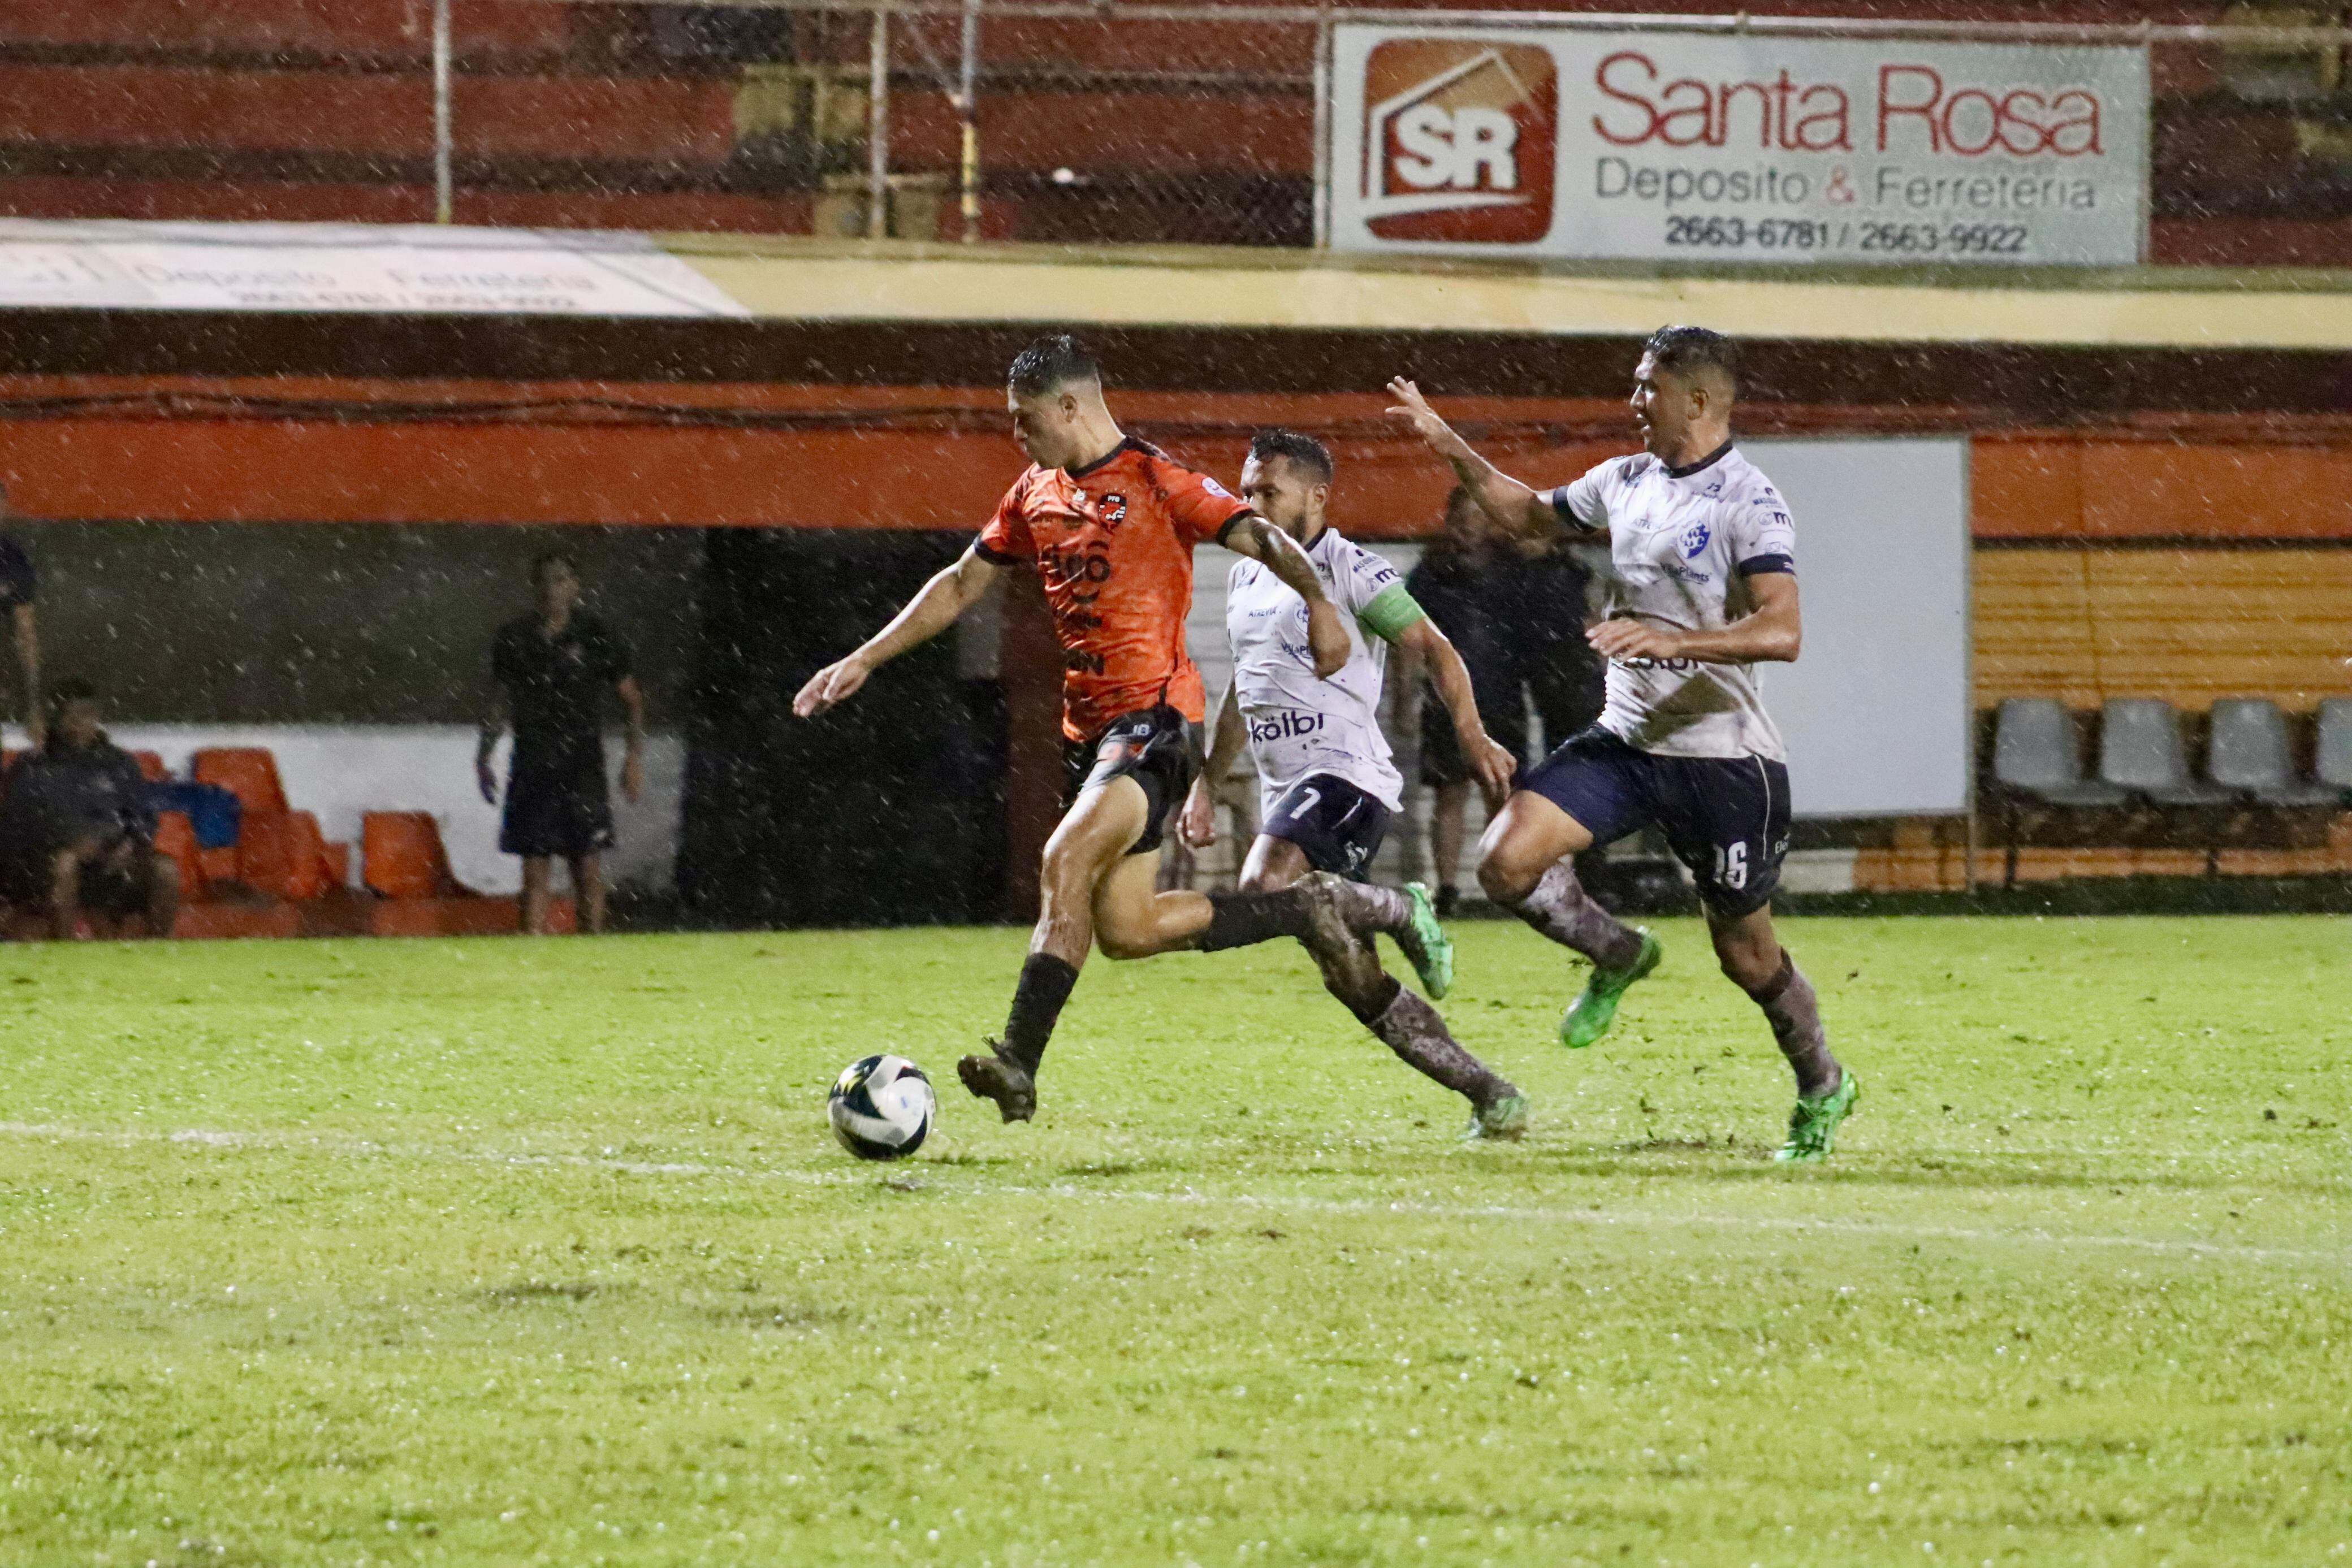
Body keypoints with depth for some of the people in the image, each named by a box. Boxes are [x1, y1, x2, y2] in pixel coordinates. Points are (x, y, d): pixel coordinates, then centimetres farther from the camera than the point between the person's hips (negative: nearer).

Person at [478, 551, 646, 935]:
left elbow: (632, 698, 7)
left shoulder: (596, 636, 1)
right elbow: (499, 702, 16)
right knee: (535, 869, 0)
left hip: (582, 767, -2)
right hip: (532, 769, 2)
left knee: (588, 867, -4)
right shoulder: (514, 638, 7)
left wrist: (634, 757, -2)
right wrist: (483, 758, 10)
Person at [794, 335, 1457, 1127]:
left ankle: (1018, 1066, -29)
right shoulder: (1035, 495, 16)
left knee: (1064, 864, -25)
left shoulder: (1155, 480, -6)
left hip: (1152, 711, -8)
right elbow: (962, 584, 23)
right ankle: (1310, 908, 19)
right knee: (1126, 929, 3)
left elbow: (1262, 539, -12)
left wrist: (1318, 602, -30)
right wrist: (863, 660, 20)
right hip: (1087, 724, 8)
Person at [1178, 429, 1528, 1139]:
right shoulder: (1245, 579, 19)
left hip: (1345, 773, -8)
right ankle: (1491, 1097, 8)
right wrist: (1206, 785, 26)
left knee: (1264, 888, -33)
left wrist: (1473, 738, -19)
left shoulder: (1350, 570, -5)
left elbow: (1433, 648, -8)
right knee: (1355, 982, 3)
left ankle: (1400, 911, -10)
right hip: (1285, 788, 8)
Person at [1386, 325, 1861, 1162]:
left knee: (1745, 952, 5)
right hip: (1627, 740, 6)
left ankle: (1823, 1090, 31)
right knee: (1507, 859, -13)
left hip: (1722, 756, -6)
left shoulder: (1749, 503, -15)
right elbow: (1528, 512, 27)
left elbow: (1782, 631, -26)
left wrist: (1669, 640, -35)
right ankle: (1617, 955, 15)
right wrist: (1450, 447, 18)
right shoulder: (1626, 481, 8)